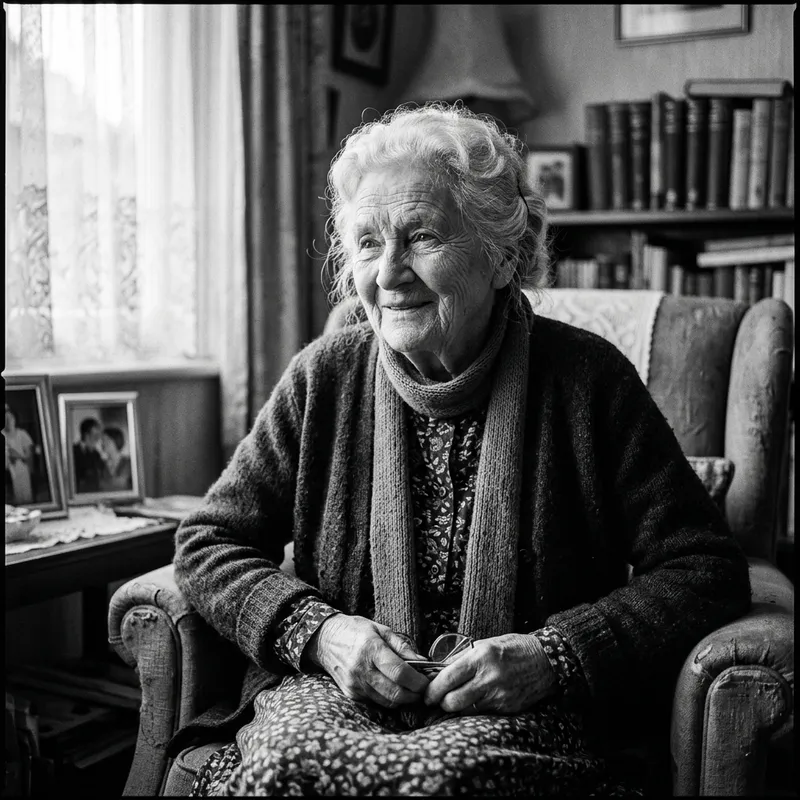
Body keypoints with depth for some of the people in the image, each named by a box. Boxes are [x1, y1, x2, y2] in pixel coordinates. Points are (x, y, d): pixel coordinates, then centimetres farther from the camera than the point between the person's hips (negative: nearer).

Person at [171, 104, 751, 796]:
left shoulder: (588, 379, -4)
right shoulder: (326, 376, 2)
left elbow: (706, 569, -3)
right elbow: (209, 542, 7)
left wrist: (555, 656, -17)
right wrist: (319, 631, -11)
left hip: (524, 714, -1)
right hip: (335, 695, 2)